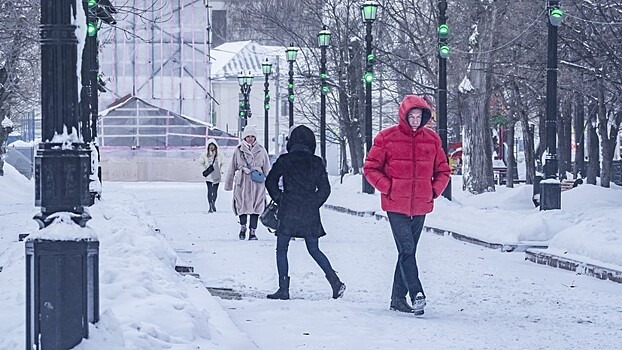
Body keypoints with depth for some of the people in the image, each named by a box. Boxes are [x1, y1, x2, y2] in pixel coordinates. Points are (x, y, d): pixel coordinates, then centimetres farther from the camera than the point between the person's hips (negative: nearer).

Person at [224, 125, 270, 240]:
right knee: (242, 205, -2)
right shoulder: (238, 150, 4)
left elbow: (266, 168, 9)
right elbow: (232, 168, 9)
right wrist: (228, 183, 10)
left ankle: (252, 231, 6)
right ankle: (243, 226, 21)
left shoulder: (261, 150, 5)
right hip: (242, 182, 0)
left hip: (257, 183, 0)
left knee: (255, 206, -1)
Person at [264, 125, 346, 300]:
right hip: (310, 214, 4)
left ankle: (284, 289, 0)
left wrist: (279, 200, 12)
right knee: (314, 250, 14)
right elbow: (325, 189, 6)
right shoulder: (317, 162, 6)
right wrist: (313, 204, 14)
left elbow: (270, 182, 0)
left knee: (281, 250, 6)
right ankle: (335, 281, 0)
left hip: (288, 213, -4)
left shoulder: (285, 160, -3)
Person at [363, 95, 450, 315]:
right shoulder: (387, 138, -3)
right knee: (407, 250, -14)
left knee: (407, 252, 9)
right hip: (396, 206, -4)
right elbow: (370, 168, 1)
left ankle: (398, 298, 16)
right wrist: (388, 188, -9)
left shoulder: (432, 139, 7)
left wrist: (434, 190, 1)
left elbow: (443, 171, 17)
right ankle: (417, 295, -20)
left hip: (420, 206, 4)